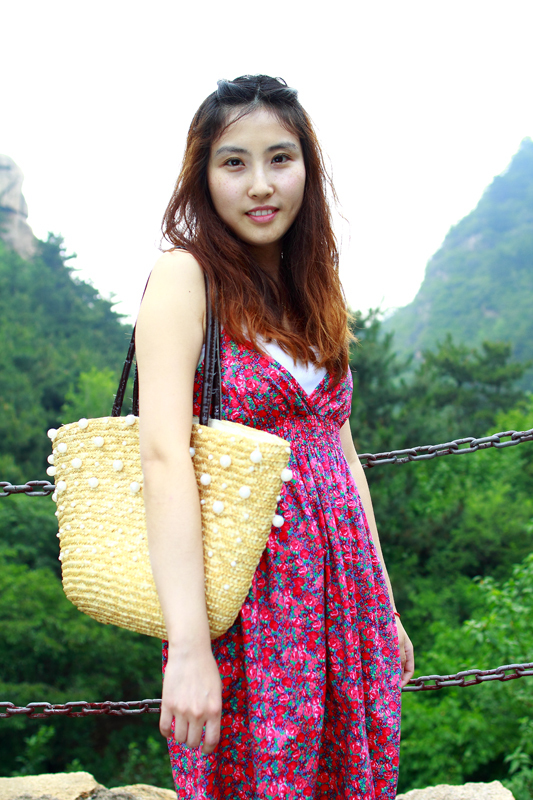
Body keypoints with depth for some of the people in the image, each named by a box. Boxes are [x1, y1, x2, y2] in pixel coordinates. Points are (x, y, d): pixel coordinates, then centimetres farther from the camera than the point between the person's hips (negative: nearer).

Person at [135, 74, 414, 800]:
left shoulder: (312, 291, 12)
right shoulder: (185, 276, -9)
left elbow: (341, 452, 14)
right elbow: (164, 451, -20)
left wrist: (385, 609, 13)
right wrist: (188, 647, -28)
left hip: (342, 593, 6)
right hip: (247, 598, -6)